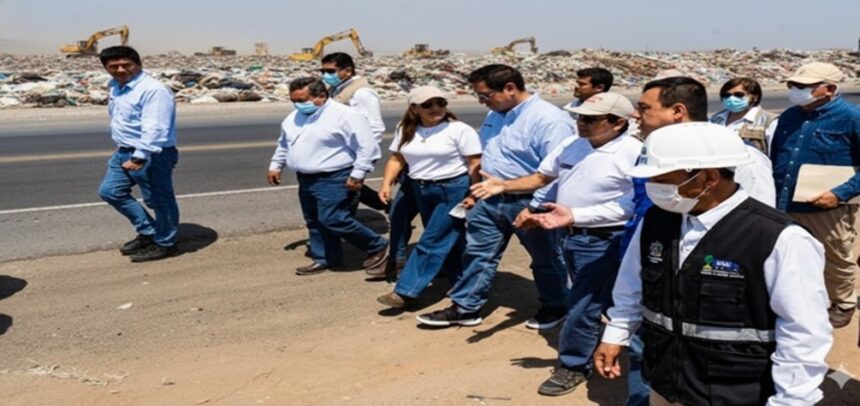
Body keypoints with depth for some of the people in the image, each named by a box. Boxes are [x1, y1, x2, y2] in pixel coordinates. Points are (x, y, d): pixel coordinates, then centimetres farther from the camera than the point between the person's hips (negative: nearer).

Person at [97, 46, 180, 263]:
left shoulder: (153, 90, -21)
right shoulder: (116, 87, 11)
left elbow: (154, 128, -29)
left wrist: (139, 157, -36)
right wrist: (126, 152, 23)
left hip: (151, 156, -10)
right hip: (124, 152, 10)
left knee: (158, 200, 3)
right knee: (109, 191, 16)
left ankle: (164, 244, 20)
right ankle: (147, 232, 25)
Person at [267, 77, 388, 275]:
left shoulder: (345, 115, -16)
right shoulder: (293, 118, 9)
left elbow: (367, 147, -17)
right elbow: (284, 144, 27)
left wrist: (357, 175, -18)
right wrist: (276, 165, 24)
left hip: (334, 180, -8)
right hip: (306, 180, 8)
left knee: (332, 220, -13)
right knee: (315, 222, 11)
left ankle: (377, 246, 3)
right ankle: (324, 259, 25)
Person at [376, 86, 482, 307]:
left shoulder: (459, 130, -11)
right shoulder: (406, 131, 6)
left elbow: (475, 164, -13)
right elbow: (396, 159, 8)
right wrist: (387, 184, -5)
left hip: (453, 190, -6)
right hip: (421, 191, 7)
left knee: (431, 242, -6)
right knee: (449, 240, 15)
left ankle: (406, 291, -4)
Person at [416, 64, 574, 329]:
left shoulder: (549, 119, -22)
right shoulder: (495, 115, 6)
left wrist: (534, 208, -26)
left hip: (528, 202, -7)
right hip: (490, 200, 7)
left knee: (546, 260, 12)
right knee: (477, 254, 11)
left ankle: (556, 307, 33)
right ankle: (465, 308, 23)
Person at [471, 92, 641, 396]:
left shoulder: (634, 153, -17)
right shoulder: (571, 145, 6)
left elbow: (632, 206, -23)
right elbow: (541, 177, 16)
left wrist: (574, 215, -28)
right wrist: (502, 186, 1)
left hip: (604, 243, -7)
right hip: (572, 237, 7)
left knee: (582, 306, -1)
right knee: (593, 301, 22)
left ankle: (573, 365, 18)